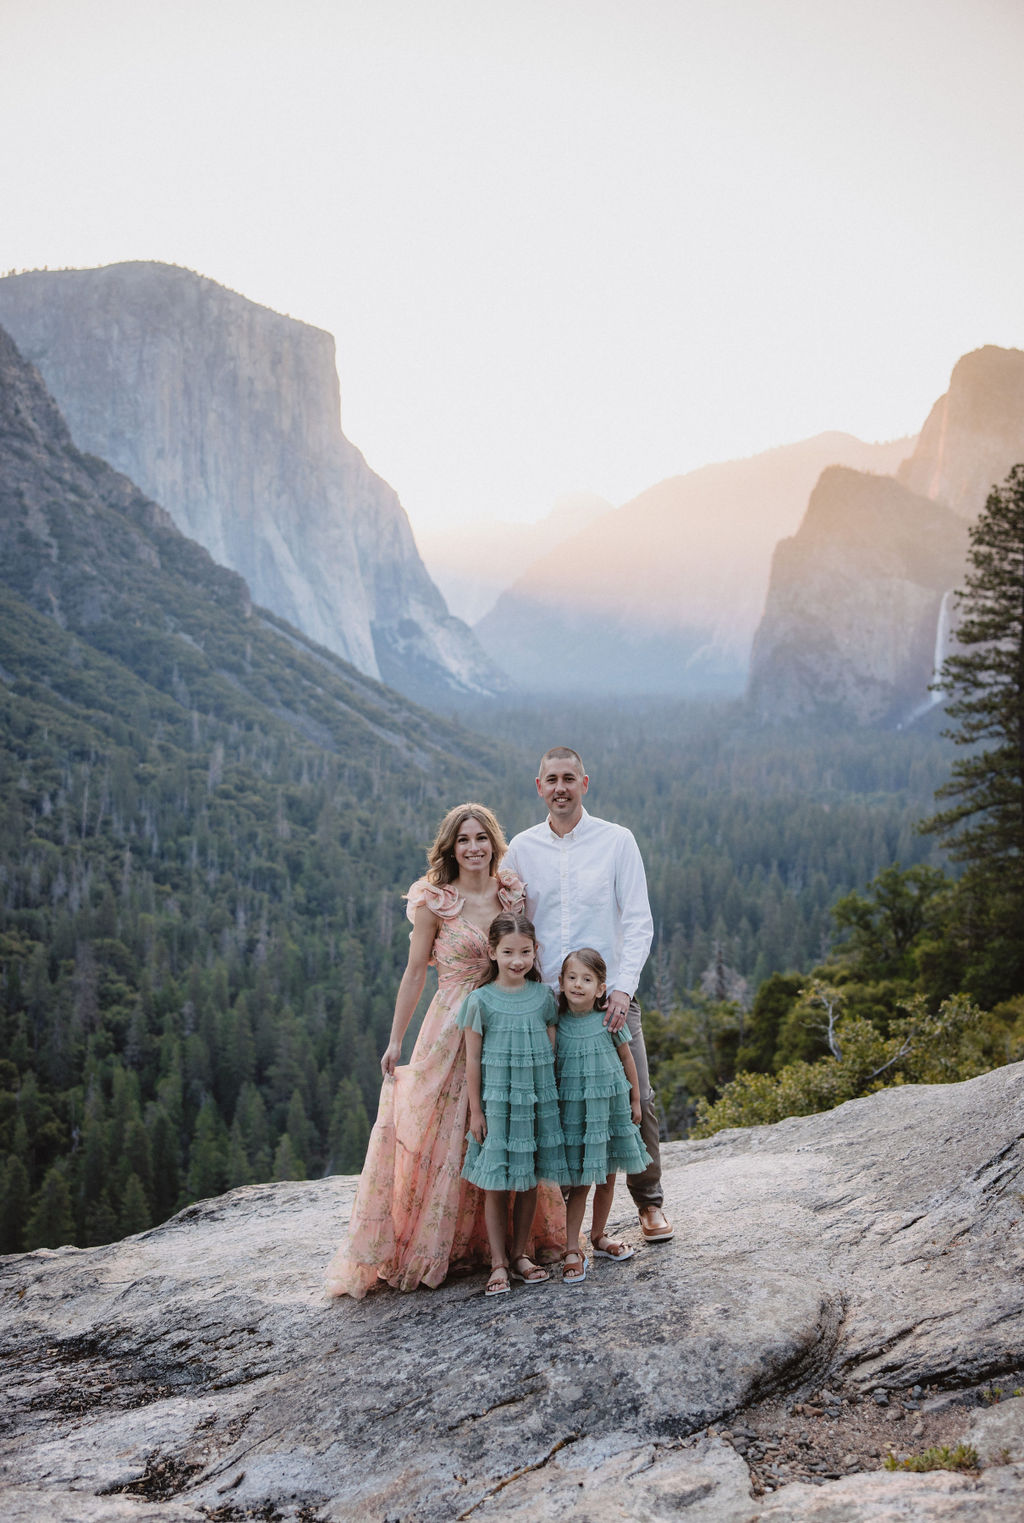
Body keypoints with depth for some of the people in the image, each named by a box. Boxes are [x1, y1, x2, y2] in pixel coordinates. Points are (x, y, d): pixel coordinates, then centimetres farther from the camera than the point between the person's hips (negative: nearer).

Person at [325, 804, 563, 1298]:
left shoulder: (512, 895, 5)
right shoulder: (434, 902, -7)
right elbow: (415, 971, -4)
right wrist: (395, 1041, -3)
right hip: (451, 1027, -4)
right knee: (438, 1134, -2)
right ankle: (420, 1248, 8)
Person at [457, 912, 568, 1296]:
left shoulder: (543, 996, 3)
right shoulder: (480, 1000, -6)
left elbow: (551, 1051, 10)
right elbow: (473, 1059, -3)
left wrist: (552, 1098, 8)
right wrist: (475, 1110, -4)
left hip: (537, 1101, 3)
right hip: (496, 1102, -3)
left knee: (529, 1182, 9)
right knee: (496, 1185, 1)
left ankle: (520, 1254, 22)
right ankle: (498, 1264, 9)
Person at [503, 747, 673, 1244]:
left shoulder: (616, 840, 0)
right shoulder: (521, 849, 7)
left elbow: (638, 921, -3)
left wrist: (623, 988, -14)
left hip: (609, 993, -1)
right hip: (545, 998, 1)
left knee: (636, 1099, -2)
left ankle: (649, 1202, 15)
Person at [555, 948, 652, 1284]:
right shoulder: (557, 1024, -6)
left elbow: (626, 1059, 6)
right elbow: (551, 1067, 4)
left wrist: (635, 1101, 9)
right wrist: (550, 1108, 4)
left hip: (611, 1106, 2)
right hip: (574, 1111, -2)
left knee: (607, 1178, 12)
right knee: (579, 1183, -4)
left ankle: (599, 1236, 29)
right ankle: (572, 1250, 0)